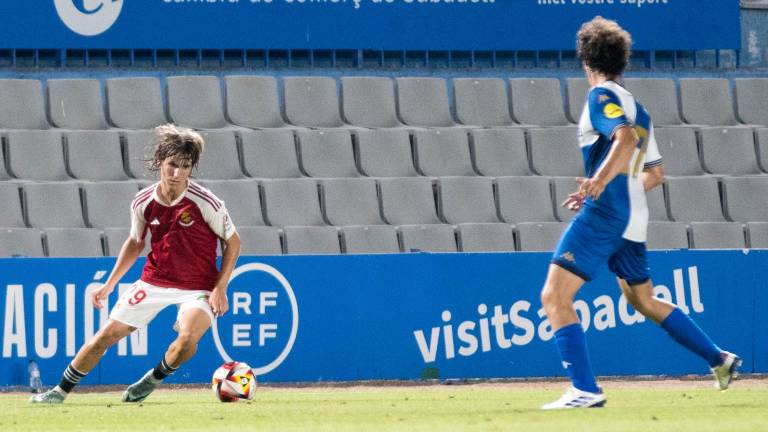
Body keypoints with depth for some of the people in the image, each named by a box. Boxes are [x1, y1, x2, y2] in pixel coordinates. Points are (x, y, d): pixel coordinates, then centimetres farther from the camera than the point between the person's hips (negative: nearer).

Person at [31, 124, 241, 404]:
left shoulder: (206, 203, -19)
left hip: (198, 286, -3)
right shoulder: (143, 202, -8)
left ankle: (152, 381, -1)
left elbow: (232, 241, -6)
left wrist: (220, 289, -13)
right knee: (108, 334, 0)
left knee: (188, 337, -31)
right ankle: (61, 391, 17)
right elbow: (135, 243, 11)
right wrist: (109, 284, 9)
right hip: (154, 280, 3)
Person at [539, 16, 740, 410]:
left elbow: (626, 139, -26)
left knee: (554, 296, -11)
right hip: (632, 219, 9)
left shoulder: (601, 96, -6)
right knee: (644, 300, 25)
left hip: (602, 215, -9)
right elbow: (655, 174, 24)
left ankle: (584, 390, -22)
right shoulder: (636, 108, 19)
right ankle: (720, 360, 30)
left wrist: (599, 181, -41)